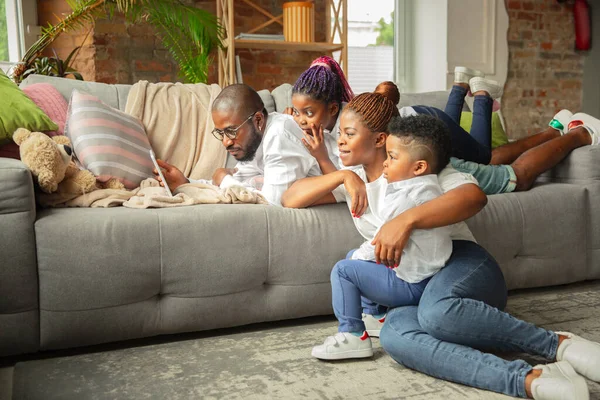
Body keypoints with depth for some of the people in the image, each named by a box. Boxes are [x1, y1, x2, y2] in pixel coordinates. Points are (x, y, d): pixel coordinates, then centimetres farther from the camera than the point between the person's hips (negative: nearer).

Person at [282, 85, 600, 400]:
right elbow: (290, 198, 10)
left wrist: (406, 220, -25)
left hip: (462, 261, -4)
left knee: (436, 310, -41)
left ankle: (557, 344, -25)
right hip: (416, 292, 4)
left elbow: (475, 196, -15)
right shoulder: (355, 178, 20)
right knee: (393, 333, -35)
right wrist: (342, 176, -3)